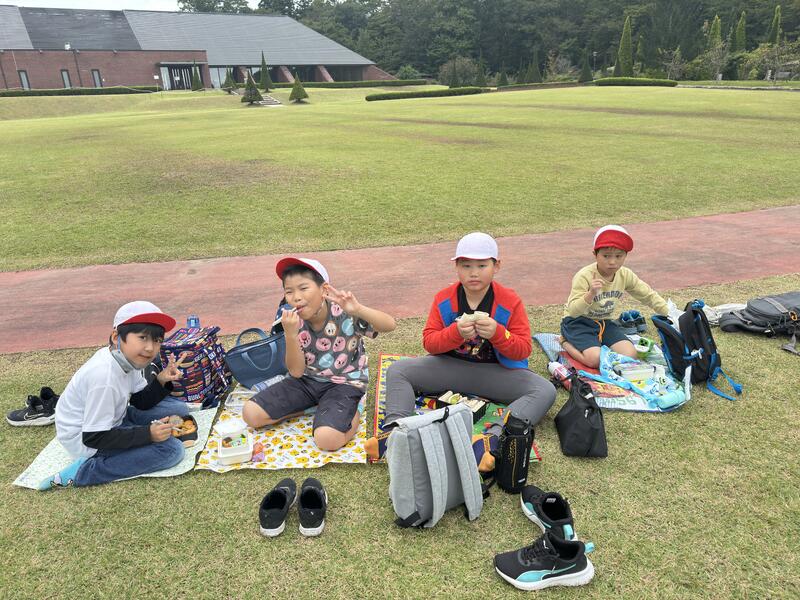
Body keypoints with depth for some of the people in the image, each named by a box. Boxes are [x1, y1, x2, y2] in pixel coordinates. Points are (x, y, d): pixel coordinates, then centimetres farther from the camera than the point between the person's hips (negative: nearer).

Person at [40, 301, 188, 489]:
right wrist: (147, 434, -29)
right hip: (84, 440, -8)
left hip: (111, 419, 8)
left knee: (178, 409, 3)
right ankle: (84, 471, -15)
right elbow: (94, 438, -27)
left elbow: (141, 402, 4)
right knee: (171, 450, -22)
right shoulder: (104, 377, -33)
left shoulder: (128, 359, -8)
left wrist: (160, 381, -14)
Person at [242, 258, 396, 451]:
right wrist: (291, 335, -28)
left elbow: (390, 325, -29)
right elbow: (296, 371, -11)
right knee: (250, 414, -6)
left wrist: (358, 310, -46)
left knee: (327, 439, -30)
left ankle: (351, 411, 2)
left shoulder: (344, 313, -20)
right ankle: (318, 407, 5)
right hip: (307, 380, 6)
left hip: (345, 382, -5)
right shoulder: (293, 321, -8)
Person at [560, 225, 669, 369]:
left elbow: (649, 295, 9)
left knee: (630, 355, -13)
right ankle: (566, 343, 0)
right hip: (578, 321, -6)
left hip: (603, 322, 6)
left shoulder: (626, 276, -4)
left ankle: (596, 342, 9)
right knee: (595, 360, -27)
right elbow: (573, 311, -29)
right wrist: (591, 294, -45)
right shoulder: (584, 277, -23)